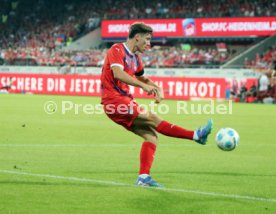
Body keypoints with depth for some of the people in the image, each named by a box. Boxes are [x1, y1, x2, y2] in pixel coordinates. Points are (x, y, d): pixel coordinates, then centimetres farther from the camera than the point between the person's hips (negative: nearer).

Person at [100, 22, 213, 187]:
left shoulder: (135, 58, 18)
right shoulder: (117, 50, -9)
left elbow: (142, 78, 35)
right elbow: (117, 73, -26)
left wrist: (157, 88, 13)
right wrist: (143, 86, -31)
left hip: (124, 101, 9)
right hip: (114, 101, -9)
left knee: (151, 135, -3)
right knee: (153, 119, -17)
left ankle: (144, 177, -6)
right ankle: (196, 135, -18)